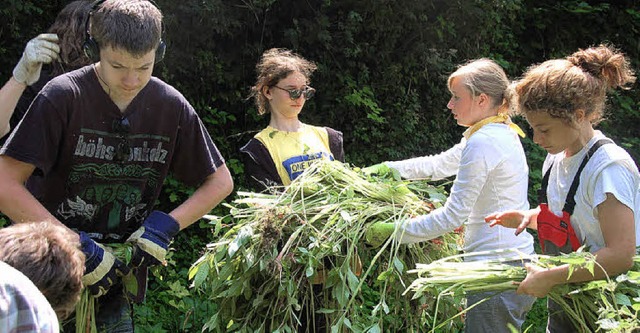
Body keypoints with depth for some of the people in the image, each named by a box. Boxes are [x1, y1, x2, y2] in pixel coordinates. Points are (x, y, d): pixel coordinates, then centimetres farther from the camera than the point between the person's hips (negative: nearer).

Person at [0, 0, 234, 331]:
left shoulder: (171, 105, -4)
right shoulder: (63, 96, -15)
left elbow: (220, 181, 7)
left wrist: (168, 224, -9)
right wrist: (75, 245, -24)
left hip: (117, 272, 3)